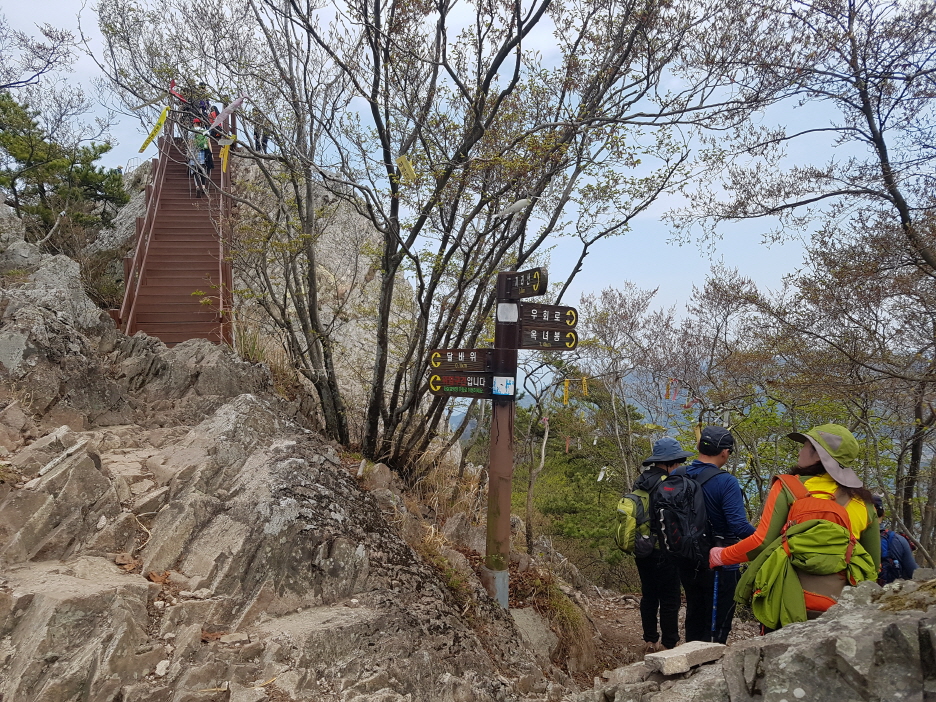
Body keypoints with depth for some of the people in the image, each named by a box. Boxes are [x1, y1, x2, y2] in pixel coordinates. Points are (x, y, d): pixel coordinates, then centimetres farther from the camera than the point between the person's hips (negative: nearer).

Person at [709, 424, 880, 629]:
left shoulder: (790, 487, 0)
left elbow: (762, 541, -7)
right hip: (837, 608, 4)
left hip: (791, 601, -4)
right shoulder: (862, 503, 12)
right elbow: (873, 565, 14)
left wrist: (720, 556, 8)